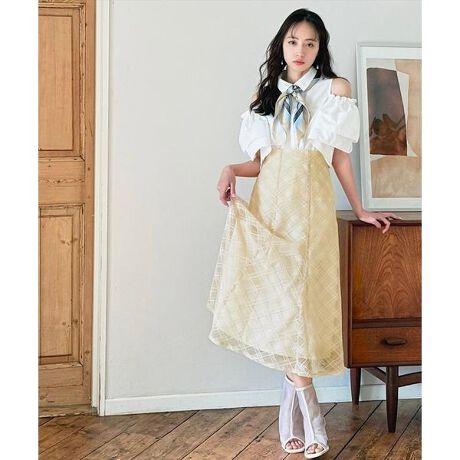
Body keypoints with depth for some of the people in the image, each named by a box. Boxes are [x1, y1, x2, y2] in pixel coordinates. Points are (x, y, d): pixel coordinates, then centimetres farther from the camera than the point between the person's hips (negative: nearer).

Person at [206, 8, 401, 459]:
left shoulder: (335, 88, 9)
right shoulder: (263, 95, 17)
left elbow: (340, 157, 12)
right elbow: (259, 161, 15)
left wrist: (360, 210, 12)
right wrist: (231, 170, -5)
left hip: (309, 205, -2)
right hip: (267, 204, 3)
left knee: (298, 302, -8)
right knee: (273, 300, -4)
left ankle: (293, 417, 2)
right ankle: (308, 419, 4)